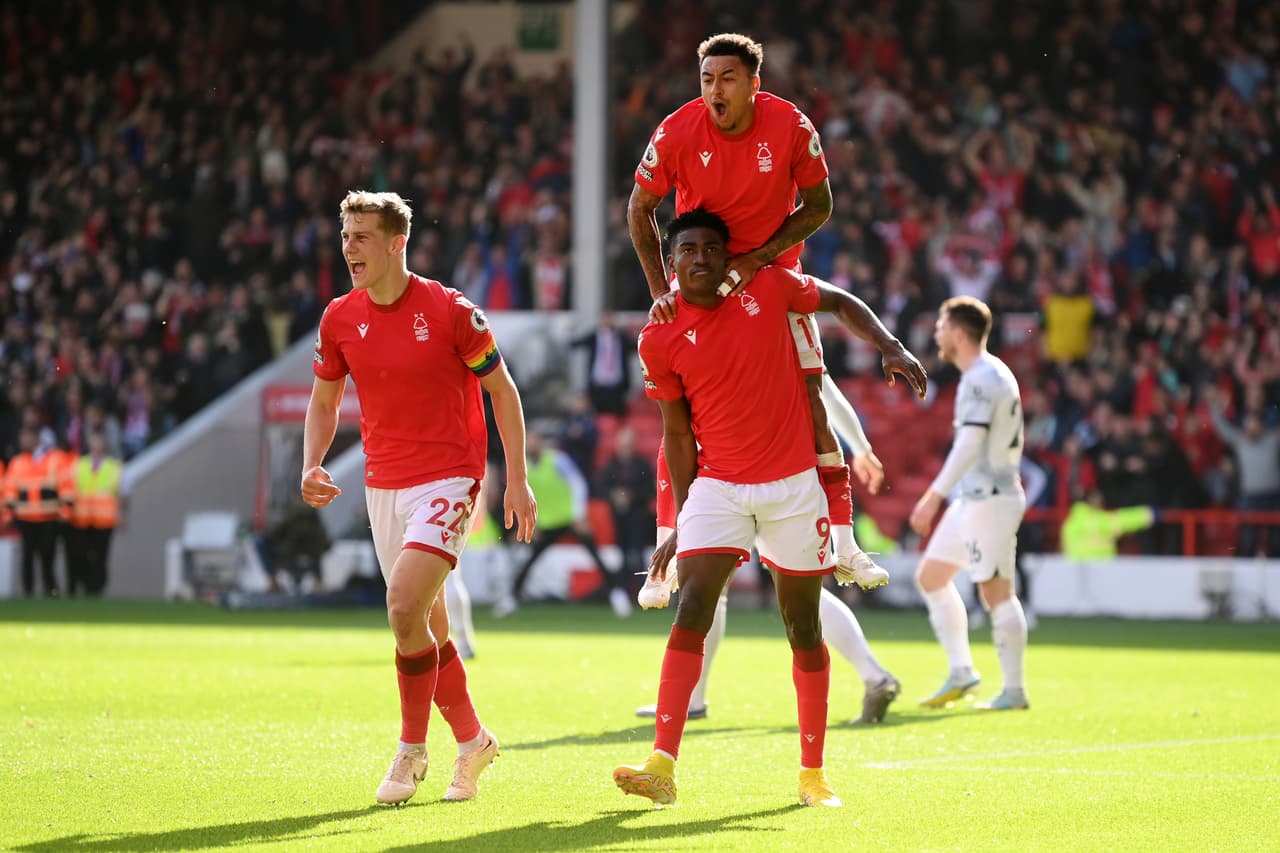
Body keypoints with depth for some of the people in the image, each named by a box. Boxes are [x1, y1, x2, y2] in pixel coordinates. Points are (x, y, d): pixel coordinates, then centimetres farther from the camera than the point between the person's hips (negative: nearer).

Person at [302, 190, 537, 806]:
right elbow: (324, 401, 15)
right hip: (383, 487, 6)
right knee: (426, 627, 10)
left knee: (405, 608, -21)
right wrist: (311, 465, -3)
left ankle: (411, 750, -6)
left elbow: (502, 389, -2)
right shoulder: (339, 318, 2)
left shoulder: (450, 311, -11)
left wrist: (517, 479, -5)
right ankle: (472, 741, 29)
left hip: (447, 480, -5)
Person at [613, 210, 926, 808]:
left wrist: (892, 349, 1)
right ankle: (662, 767, -22)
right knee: (691, 613, -16)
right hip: (717, 487, -1)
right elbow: (677, 432, 5)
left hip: (793, 484, 1)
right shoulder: (660, 339, -3)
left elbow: (840, 302, 14)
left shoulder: (768, 287, -3)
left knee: (803, 628, 6)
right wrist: (682, 522, 5)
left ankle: (813, 774, 16)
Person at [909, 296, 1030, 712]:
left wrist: (933, 497, -29)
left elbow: (969, 445, -25)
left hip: (988, 498, -11)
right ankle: (961, 673, 15)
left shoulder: (980, 379, -16)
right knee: (931, 576, 14)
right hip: (972, 499, 11)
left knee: (996, 591, -9)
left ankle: (1014, 690, -6)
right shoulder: (994, 374, 16)